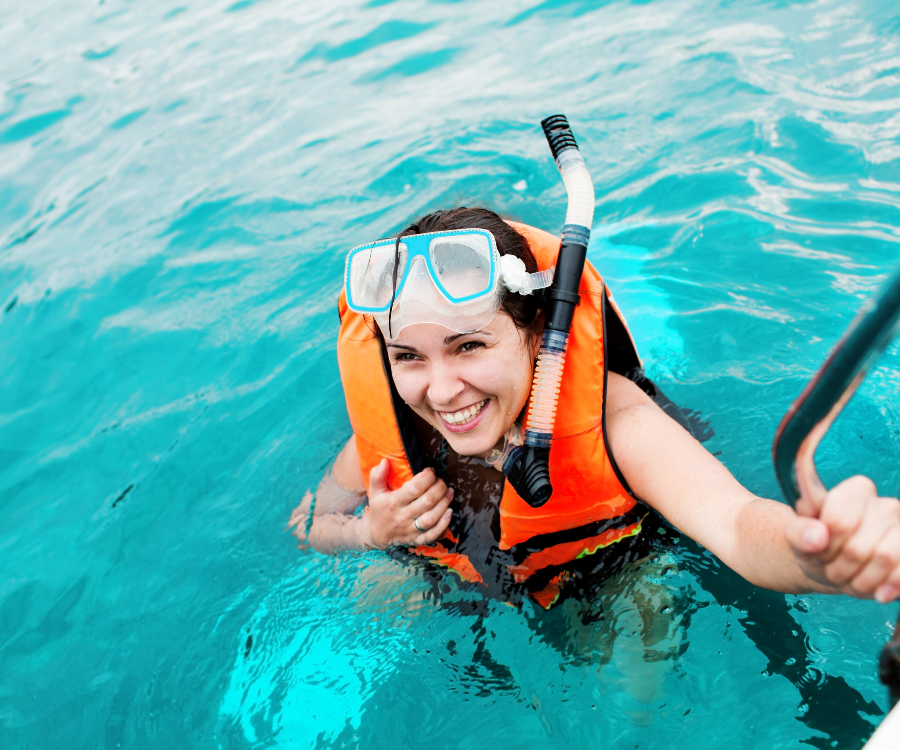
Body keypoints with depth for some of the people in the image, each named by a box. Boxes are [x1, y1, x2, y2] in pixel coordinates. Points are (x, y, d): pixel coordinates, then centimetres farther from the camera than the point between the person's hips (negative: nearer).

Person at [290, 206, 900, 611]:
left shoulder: (608, 417, -39)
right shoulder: (388, 435, -29)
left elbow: (735, 523, -56)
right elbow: (306, 524, -9)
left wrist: (820, 554, -80)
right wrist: (372, 532, -32)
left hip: (609, 579, -2)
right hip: (459, 588, 3)